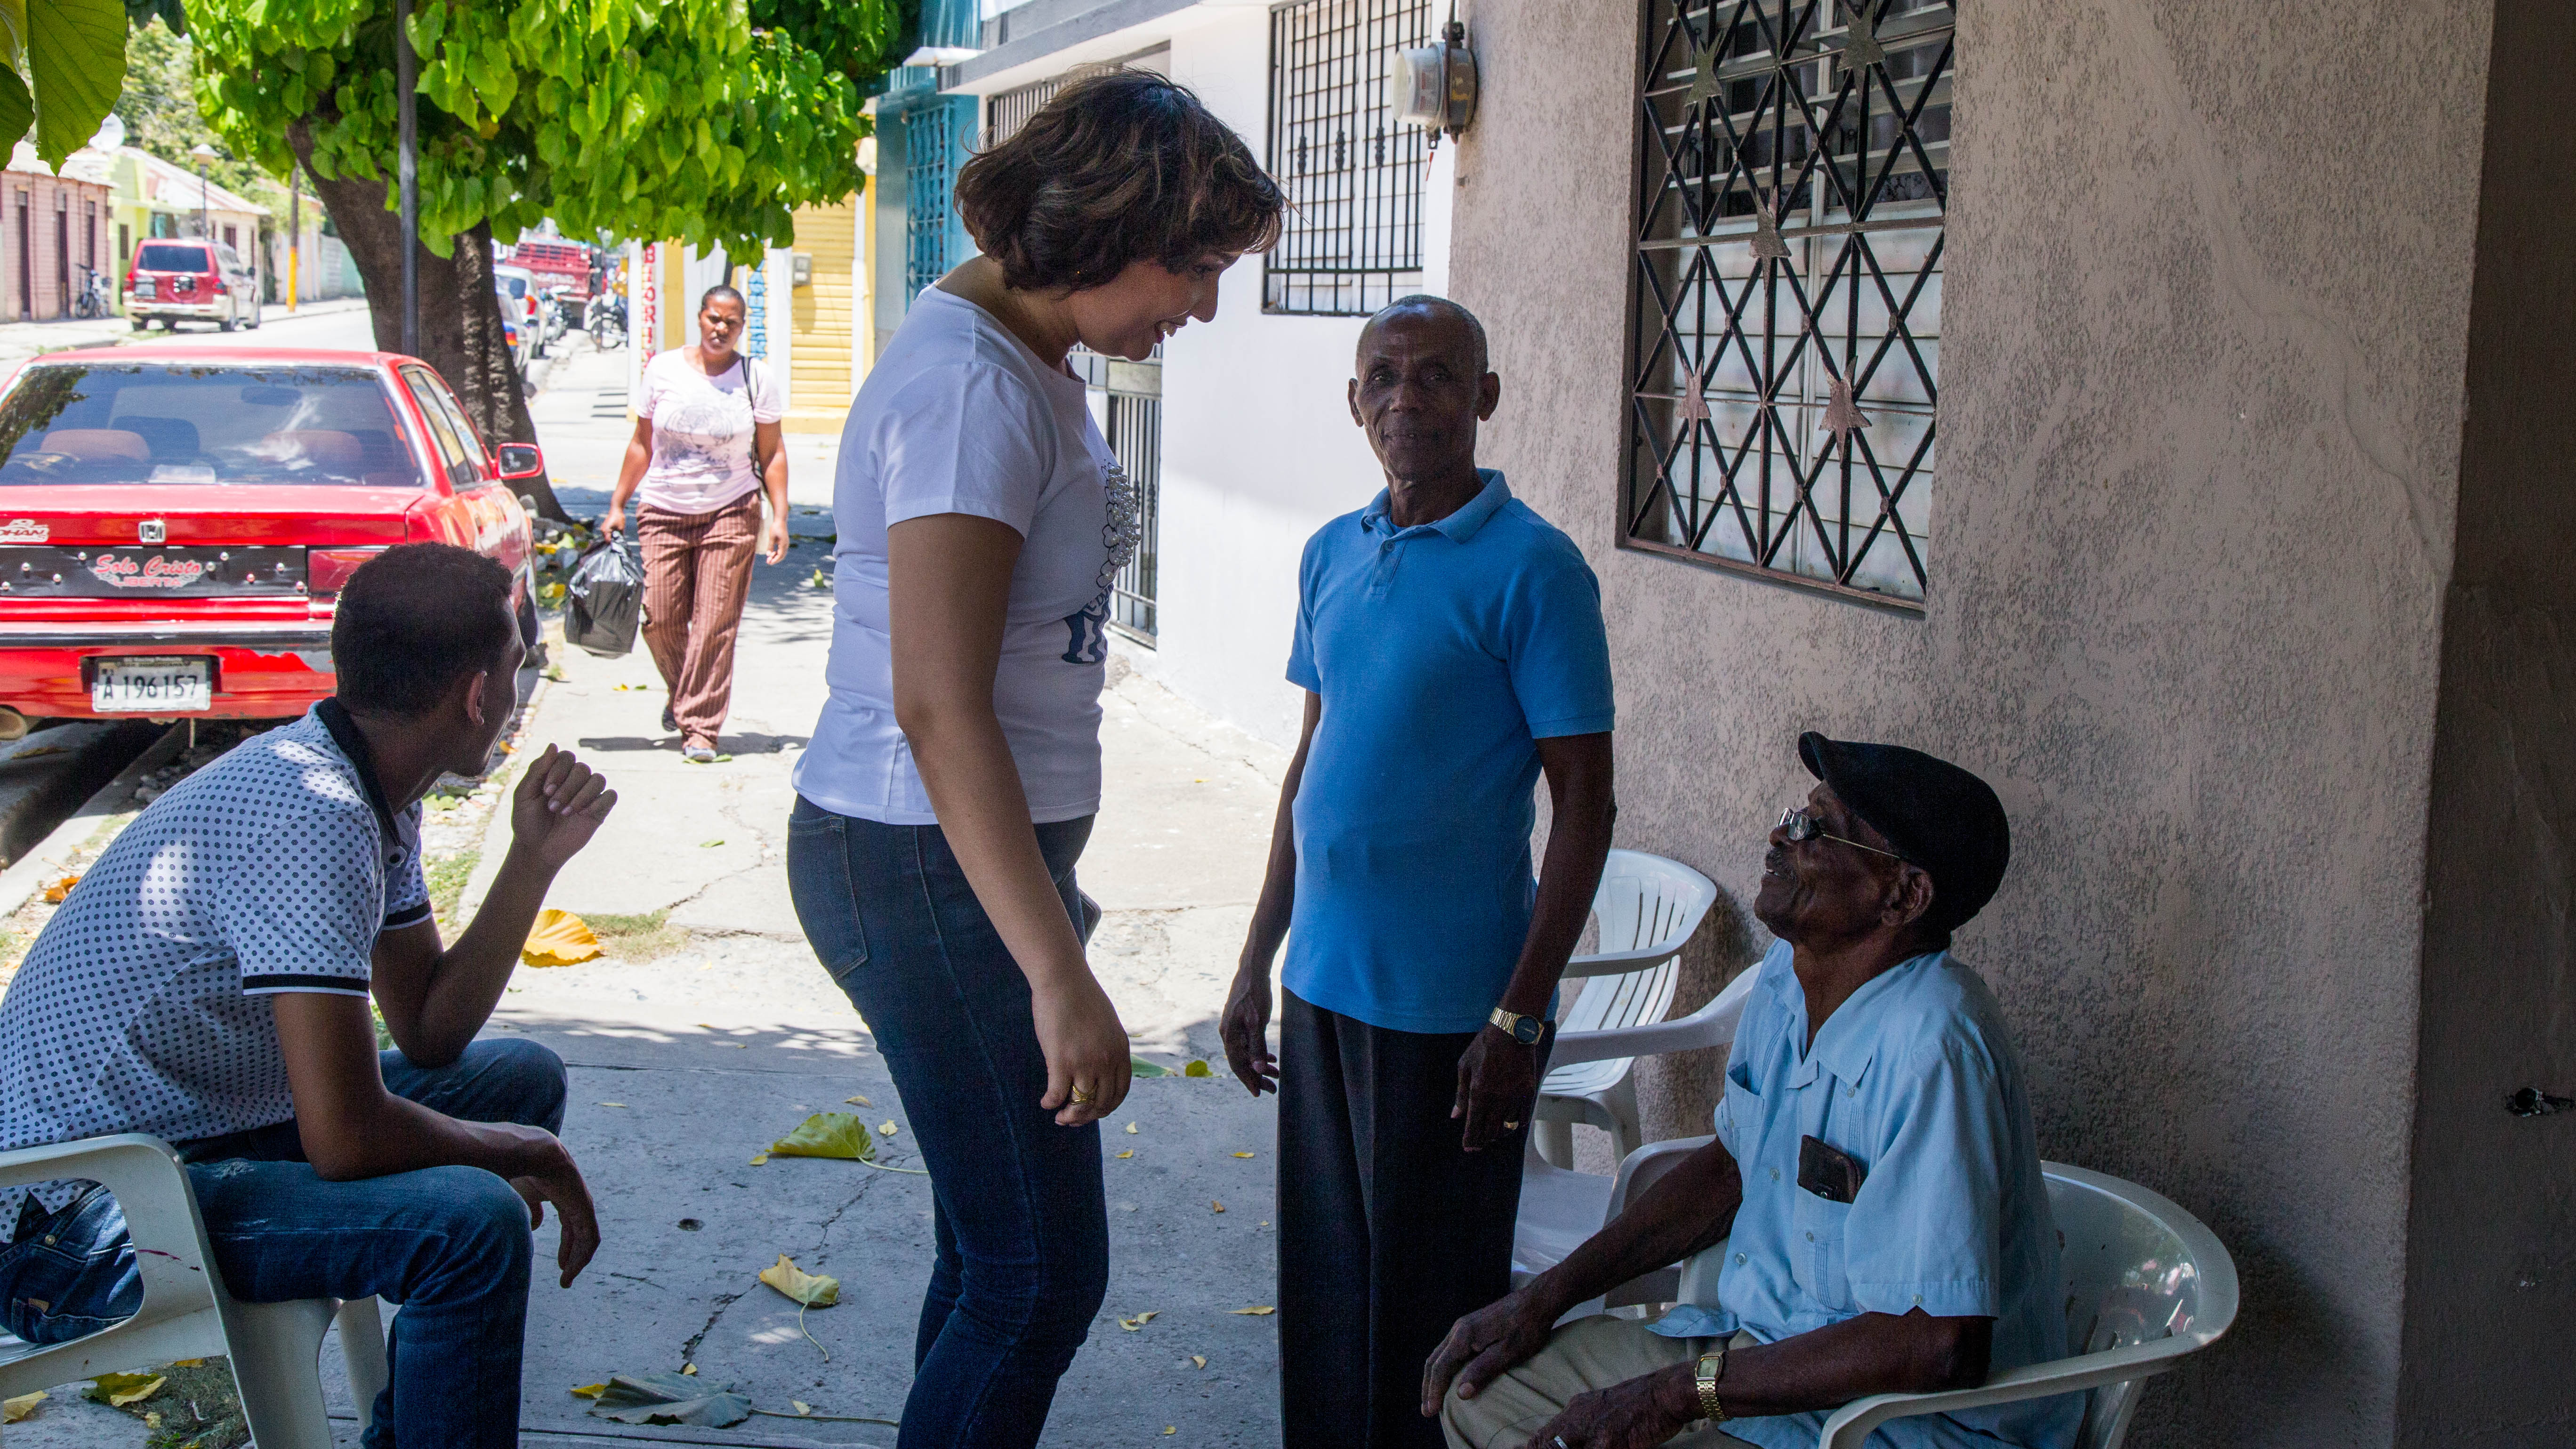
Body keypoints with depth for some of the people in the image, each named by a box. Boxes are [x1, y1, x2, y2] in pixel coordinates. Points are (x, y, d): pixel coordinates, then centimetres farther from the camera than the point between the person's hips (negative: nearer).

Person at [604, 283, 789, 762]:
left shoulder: (755, 377, 2)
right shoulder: (662, 370, 6)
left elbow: (772, 453, 5)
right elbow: (642, 444, 12)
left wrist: (780, 517, -4)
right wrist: (617, 505, 11)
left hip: (730, 512, -2)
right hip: (663, 512, 2)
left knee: (715, 626, -8)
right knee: (659, 618, -3)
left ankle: (699, 727, -1)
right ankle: (682, 690, 27)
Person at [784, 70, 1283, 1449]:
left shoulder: (1027, 363, 11)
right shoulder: (974, 391, -20)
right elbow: (938, 708, -26)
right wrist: (1059, 975, -29)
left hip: (986, 853, 10)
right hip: (925, 867, -10)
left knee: (1000, 1252, 17)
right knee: (1041, 1273, -3)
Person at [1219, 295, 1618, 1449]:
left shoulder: (1531, 567, -12)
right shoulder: (1331, 554, 8)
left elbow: (1584, 802, -12)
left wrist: (1520, 1015, -16)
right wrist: (1257, 962, 15)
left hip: (1449, 1004, -6)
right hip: (1322, 984, 6)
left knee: (1433, 1307, 6)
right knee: (1322, 1287, 16)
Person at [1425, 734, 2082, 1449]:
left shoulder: (1931, 1049, -28)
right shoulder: (1789, 970, 1)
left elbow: (1938, 1348, -30)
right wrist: (1546, 1297, 10)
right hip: (1769, 1337, 9)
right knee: (1478, 1389, 6)